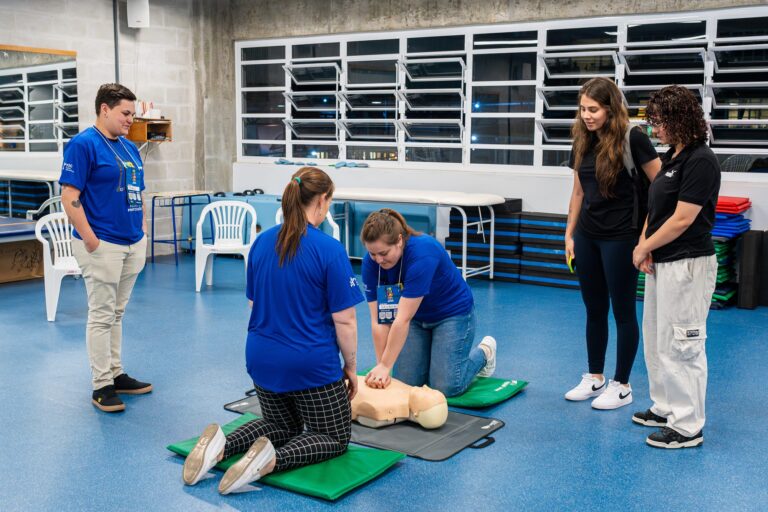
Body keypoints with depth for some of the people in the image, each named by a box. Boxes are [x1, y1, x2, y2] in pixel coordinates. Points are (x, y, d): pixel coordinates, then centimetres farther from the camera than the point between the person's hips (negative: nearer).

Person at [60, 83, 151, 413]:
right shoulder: (83, 144, -10)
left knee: (117, 314, 15)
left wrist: (143, 232, 13)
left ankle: (116, 374, 25)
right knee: (101, 315, -1)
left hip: (133, 244, 8)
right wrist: (90, 240, -17)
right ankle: (102, 386, 7)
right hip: (103, 246, -8)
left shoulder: (130, 147, 14)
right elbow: (69, 196, -15)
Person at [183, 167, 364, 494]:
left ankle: (222, 446, 0)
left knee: (282, 425, 28)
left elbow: (254, 304, 11)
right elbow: (344, 320, -14)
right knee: (335, 438, 14)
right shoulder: (330, 249, -17)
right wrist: (351, 367, -1)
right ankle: (273, 459, -16)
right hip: (312, 362, -6)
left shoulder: (261, 243, 2)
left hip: (261, 358, 6)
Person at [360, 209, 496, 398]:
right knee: (405, 382, -3)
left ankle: (483, 352, 17)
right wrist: (381, 367, -22)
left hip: (452, 313, -5)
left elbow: (403, 319, -37)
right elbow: (380, 320, -19)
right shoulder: (371, 261, -20)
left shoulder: (423, 253, -36)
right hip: (417, 317, 5)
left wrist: (385, 366, -34)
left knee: (445, 387, -10)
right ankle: (434, 352, 25)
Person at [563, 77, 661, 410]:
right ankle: (595, 378, 28)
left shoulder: (632, 139, -13)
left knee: (623, 311, 5)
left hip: (620, 238, -6)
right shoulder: (583, 142, 6)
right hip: (587, 236, 6)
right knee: (594, 309, 14)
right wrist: (569, 234, 14)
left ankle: (621, 386, 17)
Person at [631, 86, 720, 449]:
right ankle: (665, 408, 32)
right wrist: (645, 244, -1)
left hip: (687, 265, -10)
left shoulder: (700, 161, -17)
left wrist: (644, 248, -9)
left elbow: (683, 219, -20)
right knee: (656, 340, 18)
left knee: (680, 345, -3)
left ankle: (688, 427, 8)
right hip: (661, 263, 10)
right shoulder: (672, 157, 11)